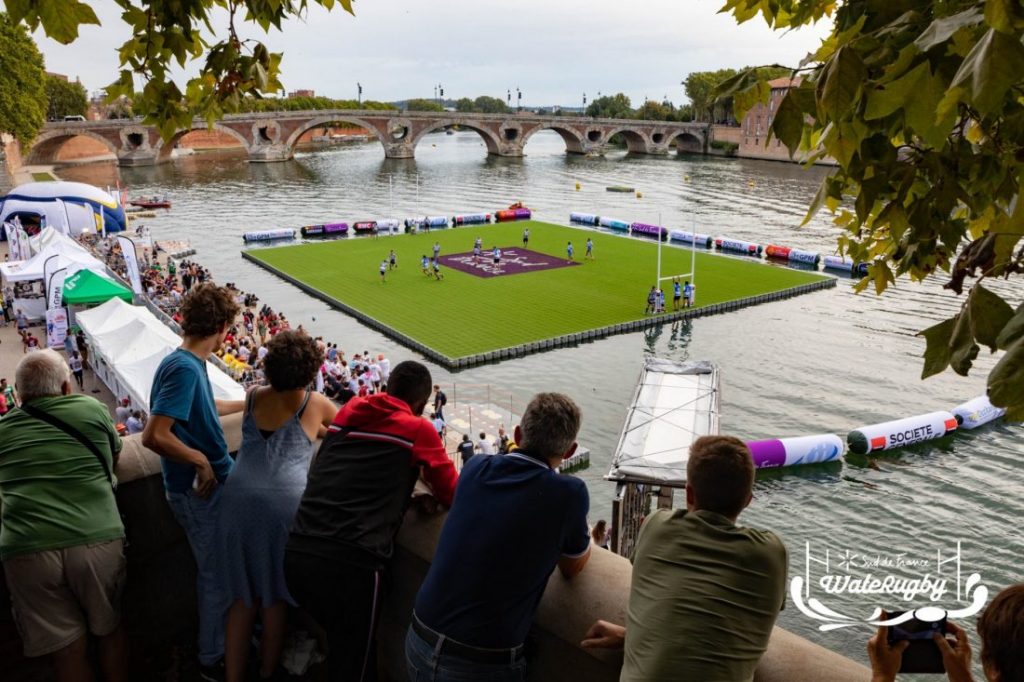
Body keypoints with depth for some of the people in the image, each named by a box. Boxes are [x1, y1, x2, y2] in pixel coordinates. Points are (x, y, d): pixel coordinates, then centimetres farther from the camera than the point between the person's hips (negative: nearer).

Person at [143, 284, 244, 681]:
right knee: (218, 574, 6)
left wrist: (247, 403, 34)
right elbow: (154, 436, -31)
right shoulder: (184, 368, -25)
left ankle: (222, 636, 42)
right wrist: (201, 460, -20)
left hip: (213, 484, 9)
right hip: (201, 490, -9)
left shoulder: (191, 363, 5)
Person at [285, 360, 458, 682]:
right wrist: (425, 467, 30)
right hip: (350, 564, -5)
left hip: (297, 553, 5)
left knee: (342, 643, 28)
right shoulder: (418, 430, 0)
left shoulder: (348, 412, 15)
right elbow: (451, 494, 12)